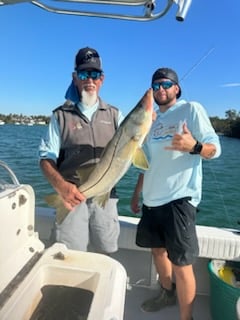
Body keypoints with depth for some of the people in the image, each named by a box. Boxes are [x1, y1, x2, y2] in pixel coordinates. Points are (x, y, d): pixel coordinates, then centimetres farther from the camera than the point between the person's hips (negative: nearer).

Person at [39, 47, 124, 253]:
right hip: (72, 196, -2)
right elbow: (46, 158, -1)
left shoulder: (114, 114, 10)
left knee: (105, 255, 14)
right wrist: (61, 185, -20)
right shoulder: (61, 115, 3)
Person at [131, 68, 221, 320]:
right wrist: (136, 193, 20)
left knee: (181, 264, -2)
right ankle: (167, 293, 44)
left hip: (179, 199, -7)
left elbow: (215, 148, -9)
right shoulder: (152, 120, 15)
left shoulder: (191, 109, -3)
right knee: (158, 250, 20)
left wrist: (194, 146, -32)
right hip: (152, 199, 7)